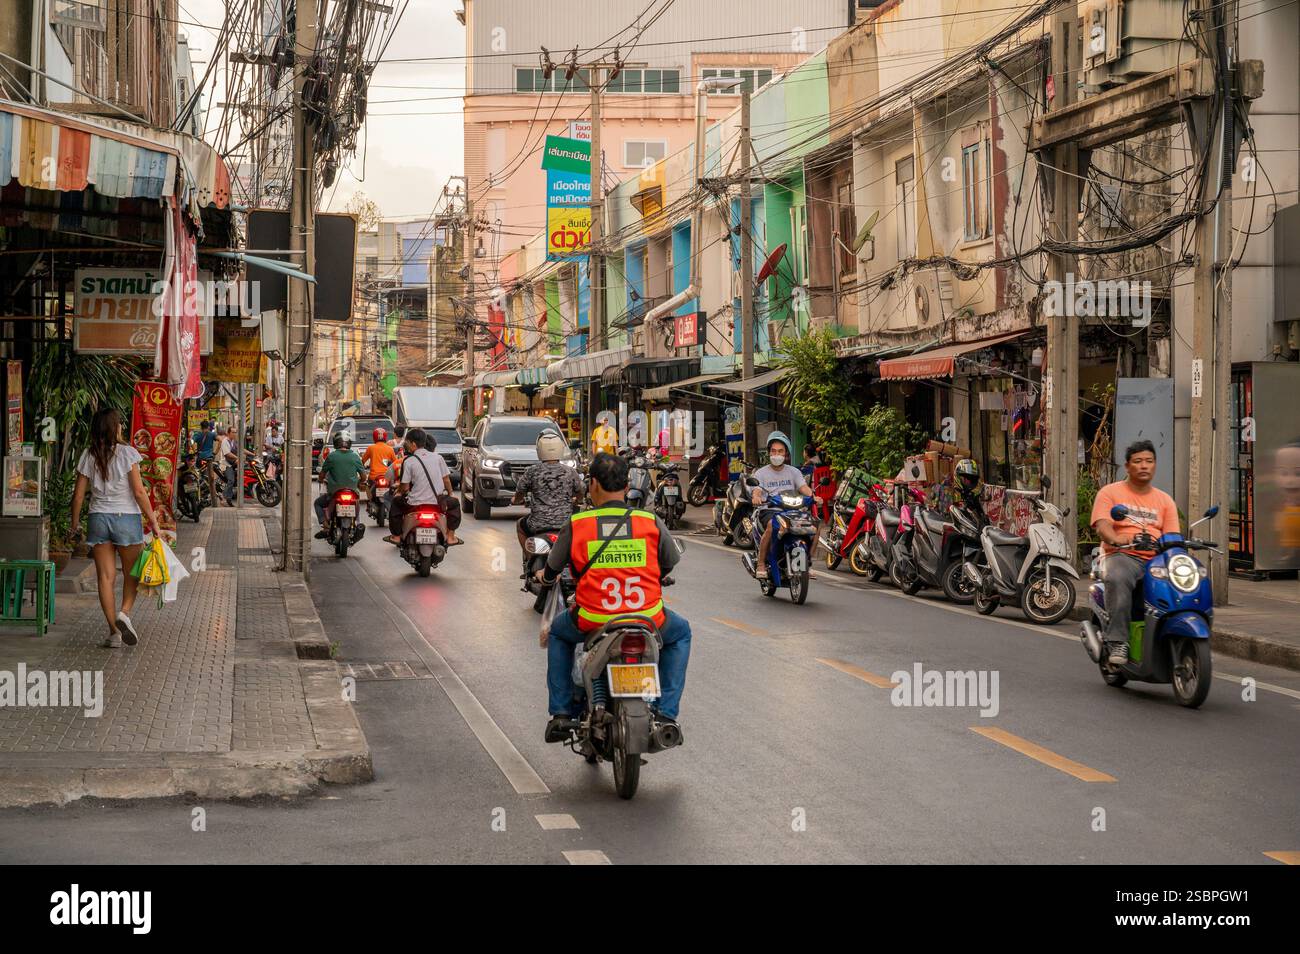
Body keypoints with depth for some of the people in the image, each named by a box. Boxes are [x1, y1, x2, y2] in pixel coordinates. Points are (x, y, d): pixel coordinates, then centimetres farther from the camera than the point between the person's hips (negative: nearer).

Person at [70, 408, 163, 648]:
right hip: (126, 517, -3)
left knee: (105, 576, 4)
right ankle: (124, 612, -13)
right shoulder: (126, 453, -8)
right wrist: (153, 520, -4)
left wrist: (75, 523, 16)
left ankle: (114, 631, 2)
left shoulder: (88, 456, 2)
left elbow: (78, 495, 3)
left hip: (98, 518, 3)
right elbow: (139, 491, -11)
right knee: (131, 572, 11)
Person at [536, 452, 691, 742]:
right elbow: (670, 566, 13)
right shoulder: (652, 522, -2)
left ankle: (560, 713, 24)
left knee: (558, 632, 34)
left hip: (592, 623, 0)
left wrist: (545, 577, 35)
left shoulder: (576, 525, -3)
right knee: (680, 632, 32)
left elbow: (551, 572, 10)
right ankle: (666, 713, 18)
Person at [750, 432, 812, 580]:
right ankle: (761, 564, -27)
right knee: (772, 525, -37)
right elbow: (756, 490, -6)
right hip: (768, 510, -3)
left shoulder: (794, 472, 17)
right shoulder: (761, 473, 11)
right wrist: (756, 497, -31)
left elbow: (803, 487, 1)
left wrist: (813, 496, -22)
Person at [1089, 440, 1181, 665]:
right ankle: (1118, 642, -37)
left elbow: (1173, 537, 11)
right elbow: (1102, 526, -6)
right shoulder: (1110, 492, 10)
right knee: (1119, 579, -40)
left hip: (1157, 559, 4)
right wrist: (1117, 539, -29)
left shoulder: (1164, 500, 21)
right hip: (1122, 555, -3)